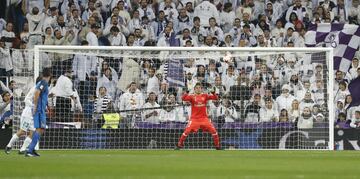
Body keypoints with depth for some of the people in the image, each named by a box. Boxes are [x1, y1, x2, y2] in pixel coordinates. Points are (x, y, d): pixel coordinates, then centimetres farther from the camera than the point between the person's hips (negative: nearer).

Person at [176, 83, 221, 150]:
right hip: (194, 118, -2)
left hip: (204, 118, 2)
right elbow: (183, 98, -16)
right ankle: (179, 145, 1)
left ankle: (217, 146, 8)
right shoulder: (192, 97, 0)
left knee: (213, 131, -7)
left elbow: (215, 98, -1)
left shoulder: (205, 96, 5)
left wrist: (213, 93, -21)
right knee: (187, 131, -14)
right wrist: (186, 93, -32)